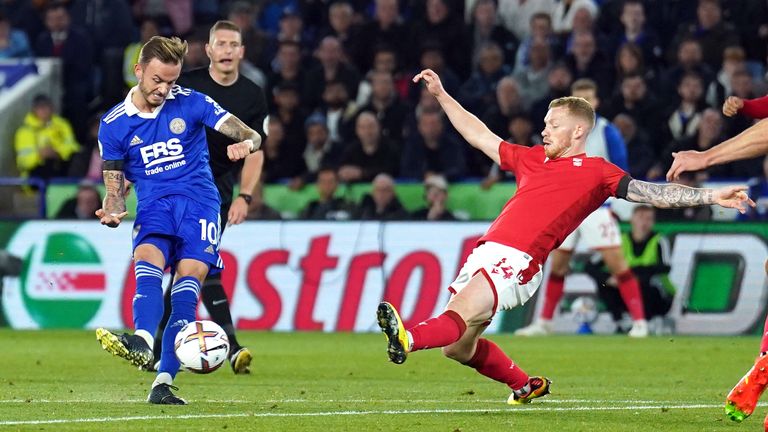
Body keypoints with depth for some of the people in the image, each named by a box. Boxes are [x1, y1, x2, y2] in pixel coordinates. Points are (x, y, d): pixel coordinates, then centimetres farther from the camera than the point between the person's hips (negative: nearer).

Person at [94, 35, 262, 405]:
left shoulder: (191, 103, 4)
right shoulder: (113, 125, 8)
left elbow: (249, 135, 2)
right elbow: (115, 187, 13)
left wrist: (246, 143, -23)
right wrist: (111, 211, -10)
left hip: (199, 201, -1)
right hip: (153, 206, 1)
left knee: (189, 277, -21)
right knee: (146, 262, -30)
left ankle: (163, 381, -27)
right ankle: (142, 342, -56)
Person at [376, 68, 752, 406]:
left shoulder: (595, 172, 6)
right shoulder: (532, 158, 23)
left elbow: (652, 193, 2)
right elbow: (480, 136, 33)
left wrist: (711, 196, -7)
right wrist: (441, 95, 35)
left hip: (518, 263, -7)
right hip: (485, 252, 7)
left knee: (461, 317, -30)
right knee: (458, 347, 8)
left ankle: (409, 339, -55)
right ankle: (526, 386, 28)